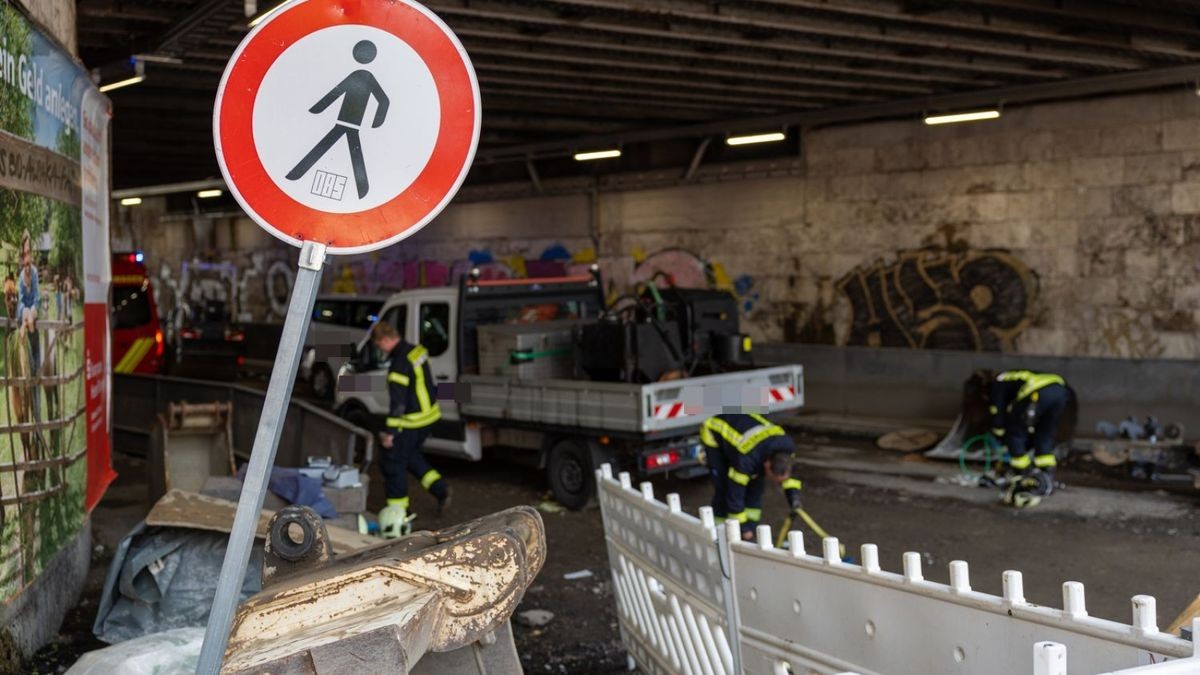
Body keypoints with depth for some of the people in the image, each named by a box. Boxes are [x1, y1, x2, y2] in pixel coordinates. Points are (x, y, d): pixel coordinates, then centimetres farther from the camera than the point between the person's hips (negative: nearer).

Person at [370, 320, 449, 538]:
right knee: (411, 455, 26)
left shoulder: (399, 363, -25)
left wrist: (390, 431, -23)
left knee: (394, 462, 4)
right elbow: (429, 383, 16)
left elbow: (397, 402, -26)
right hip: (429, 414, 10)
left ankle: (398, 511, 11)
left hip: (412, 421, -10)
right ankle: (440, 488, 17)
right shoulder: (417, 351, 4)